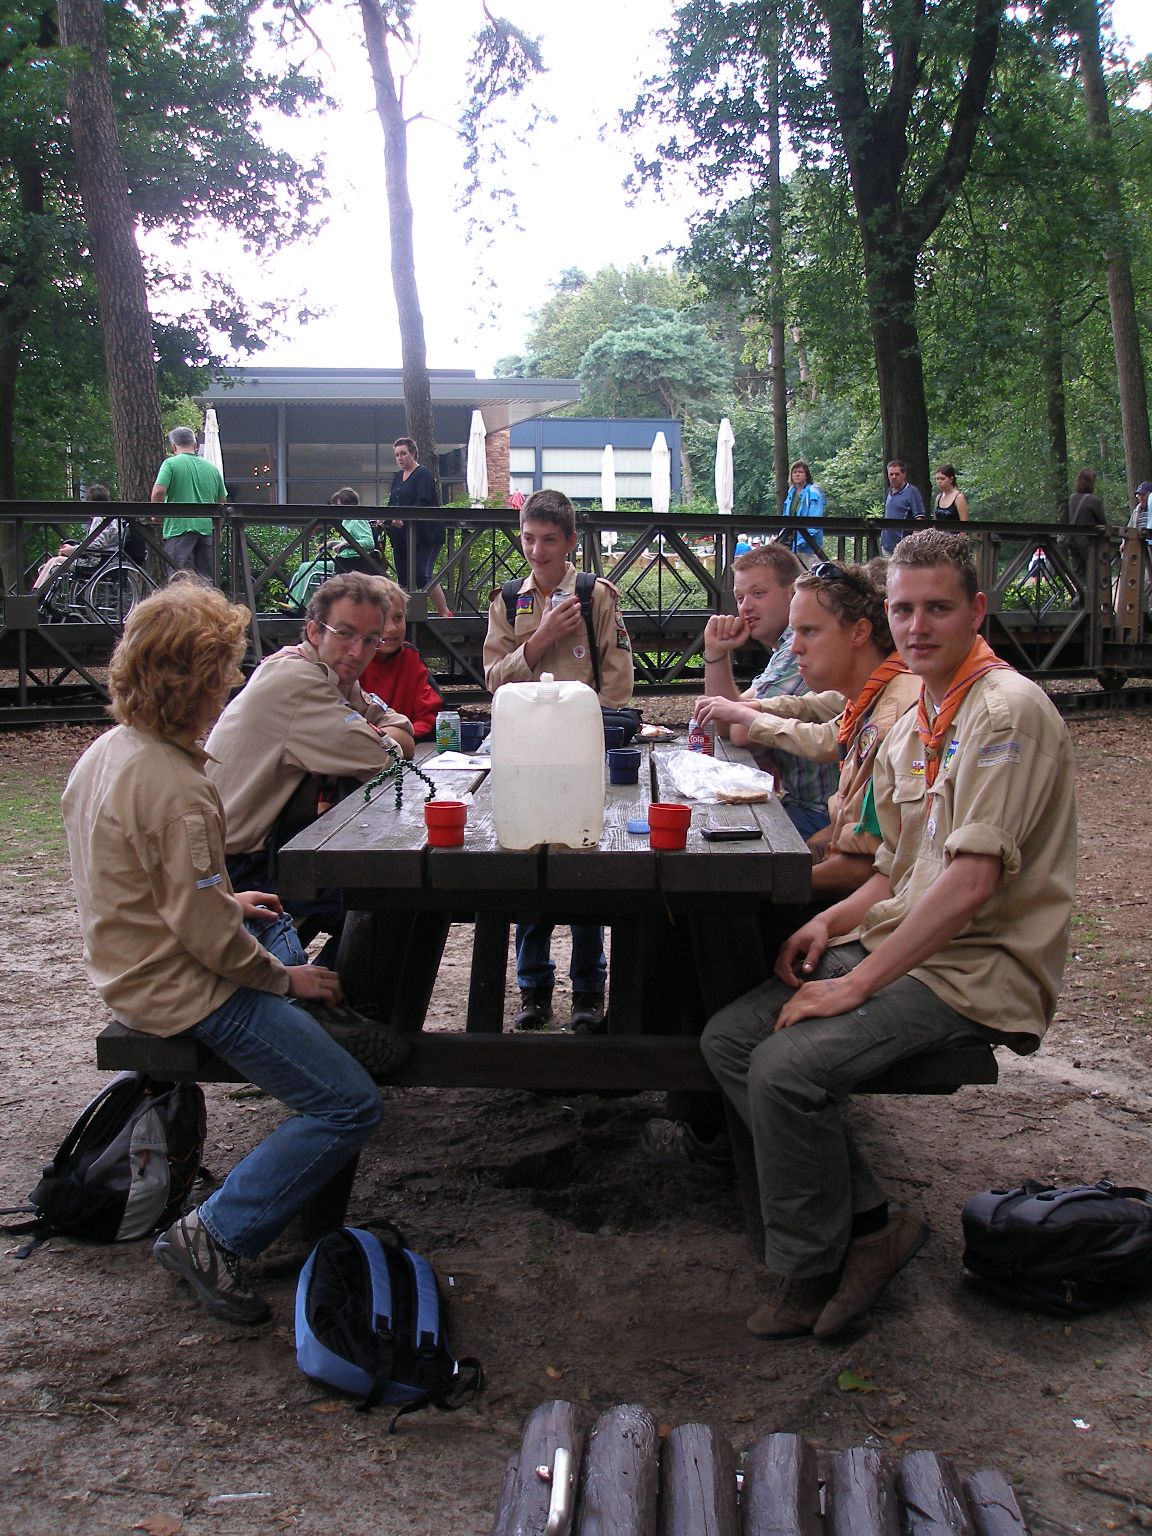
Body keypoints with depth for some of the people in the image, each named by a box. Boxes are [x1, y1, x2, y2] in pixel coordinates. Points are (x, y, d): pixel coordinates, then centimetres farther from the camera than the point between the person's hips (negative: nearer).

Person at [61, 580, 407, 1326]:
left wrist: (224, 903, 15)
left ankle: (347, 1031, 30)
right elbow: (203, 927, -26)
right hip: (186, 989, -10)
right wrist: (281, 978, -11)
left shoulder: (107, 751, 3)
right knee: (351, 1106, -10)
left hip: (137, 963, 10)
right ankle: (216, 1237, -5)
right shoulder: (174, 787, -28)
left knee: (283, 922, 35)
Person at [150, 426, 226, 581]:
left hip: (179, 527, -4)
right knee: (206, 579, 8)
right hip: (207, 528, 5)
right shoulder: (212, 468, 13)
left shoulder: (171, 463, -1)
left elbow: (158, 492, -13)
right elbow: (222, 501, 16)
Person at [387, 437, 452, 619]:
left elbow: (422, 503, -18)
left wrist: (404, 518, -32)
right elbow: (392, 503, 19)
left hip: (424, 534, -8)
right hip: (401, 536, 8)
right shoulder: (397, 477, 20)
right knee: (403, 576, 7)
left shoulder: (424, 475, -6)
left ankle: (445, 613, -6)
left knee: (422, 575, -15)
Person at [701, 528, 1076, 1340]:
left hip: (977, 969, -9)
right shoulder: (911, 727, 13)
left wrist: (857, 983, -21)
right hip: (901, 941, 9)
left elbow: (971, 882, -24)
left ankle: (808, 1272, 1)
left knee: (787, 1068, -24)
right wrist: (832, 923, 2)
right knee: (729, 1037, -1)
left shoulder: (1007, 710, -15)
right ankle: (871, 1222, 5)